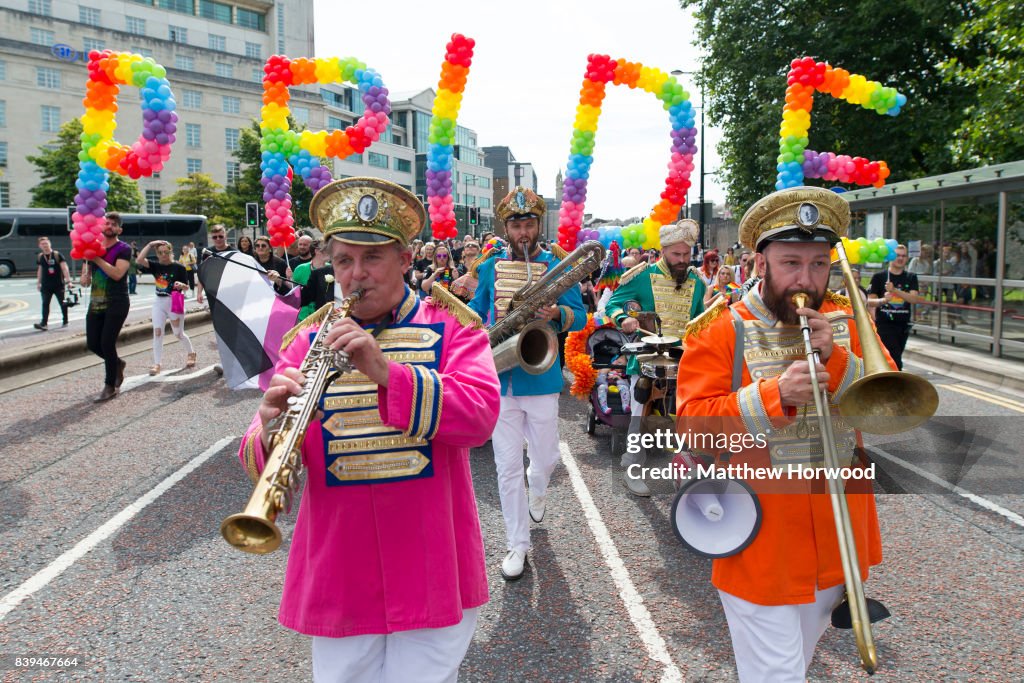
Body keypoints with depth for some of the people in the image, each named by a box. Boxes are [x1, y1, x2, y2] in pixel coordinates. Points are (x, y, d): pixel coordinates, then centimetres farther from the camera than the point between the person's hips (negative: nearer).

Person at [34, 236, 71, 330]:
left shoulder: (57, 255, -6)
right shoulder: (40, 257, 8)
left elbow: (64, 268, -11)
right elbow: (40, 270, 18)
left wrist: (68, 280, -19)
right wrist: (38, 282, 18)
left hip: (58, 284, -3)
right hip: (46, 285, 3)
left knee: (62, 303, 7)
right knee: (45, 304, -4)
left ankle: (65, 322, 19)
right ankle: (44, 323, -7)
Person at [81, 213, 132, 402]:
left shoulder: (123, 249, -5)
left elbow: (117, 273, -20)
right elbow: (86, 269, 22)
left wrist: (97, 259, -20)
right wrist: (85, 278, 0)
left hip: (116, 304, -6)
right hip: (95, 303, 6)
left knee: (107, 343, -9)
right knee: (92, 343, 4)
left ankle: (110, 387, 4)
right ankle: (117, 363, 33)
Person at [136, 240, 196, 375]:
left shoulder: (179, 267, -7)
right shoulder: (155, 266, 2)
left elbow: (186, 287, -2)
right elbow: (139, 261, -14)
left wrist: (181, 285, -25)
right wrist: (150, 245, -12)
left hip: (175, 302, -3)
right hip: (159, 302, 3)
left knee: (179, 333, 8)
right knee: (157, 332, -4)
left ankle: (191, 353, 35)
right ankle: (157, 364, 0)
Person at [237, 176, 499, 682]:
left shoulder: (452, 326, -3)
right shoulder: (308, 340, 2)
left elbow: (479, 416, -19)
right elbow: (259, 460, -2)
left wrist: (386, 372, -30)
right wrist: (270, 434, -26)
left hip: (430, 570, -1)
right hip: (337, 575, 2)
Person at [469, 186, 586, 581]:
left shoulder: (556, 267, -1)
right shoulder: (490, 267, 5)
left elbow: (580, 316, -3)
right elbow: (475, 313, 15)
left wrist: (558, 314, -24)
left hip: (540, 377, -1)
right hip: (498, 378, 1)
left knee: (545, 457, 12)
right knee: (508, 467, 3)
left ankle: (538, 491, 49)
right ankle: (518, 544, 17)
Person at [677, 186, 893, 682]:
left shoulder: (847, 323, 2)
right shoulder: (721, 331, -11)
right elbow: (693, 426, -17)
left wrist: (837, 360, -20)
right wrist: (774, 394, -29)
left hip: (832, 546, 5)